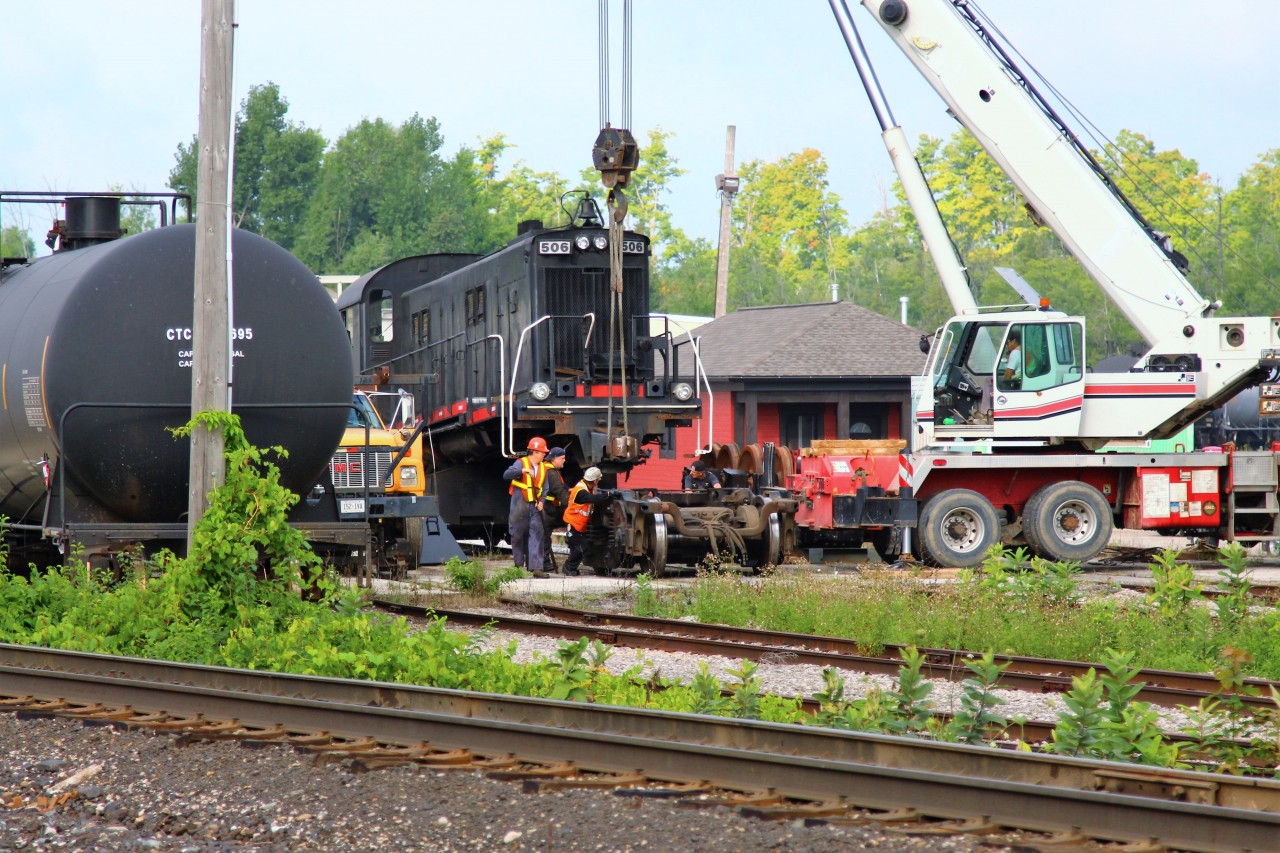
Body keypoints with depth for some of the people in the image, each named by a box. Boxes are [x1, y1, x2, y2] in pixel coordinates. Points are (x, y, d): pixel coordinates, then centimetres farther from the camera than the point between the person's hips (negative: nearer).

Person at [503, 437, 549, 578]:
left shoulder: (543, 468, 12)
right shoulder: (521, 463, -6)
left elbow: (544, 488, 16)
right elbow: (506, 475, -22)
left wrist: (541, 501, -2)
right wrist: (524, 471, -33)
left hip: (534, 506, 4)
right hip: (519, 506, -4)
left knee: (536, 534, -7)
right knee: (518, 535, 3)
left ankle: (536, 567, -13)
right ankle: (519, 565, 15)